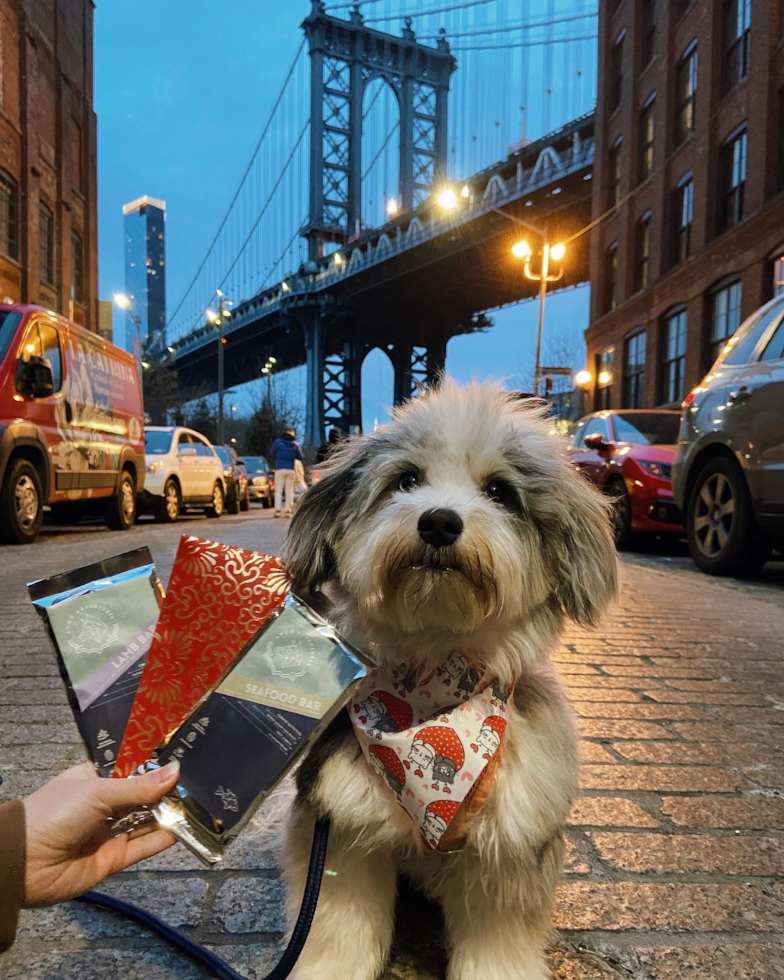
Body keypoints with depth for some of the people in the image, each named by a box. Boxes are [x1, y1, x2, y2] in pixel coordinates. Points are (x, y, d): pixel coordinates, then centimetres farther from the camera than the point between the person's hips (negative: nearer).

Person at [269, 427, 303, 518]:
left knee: (278, 491, 1)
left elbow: (272, 452, 8)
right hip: (291, 469, 2)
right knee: (289, 491, 6)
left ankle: (277, 510, -8)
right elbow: (300, 457, 8)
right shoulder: (295, 445, 2)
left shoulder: (278, 442, -2)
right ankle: (288, 510, 1)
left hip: (280, 469, -1)